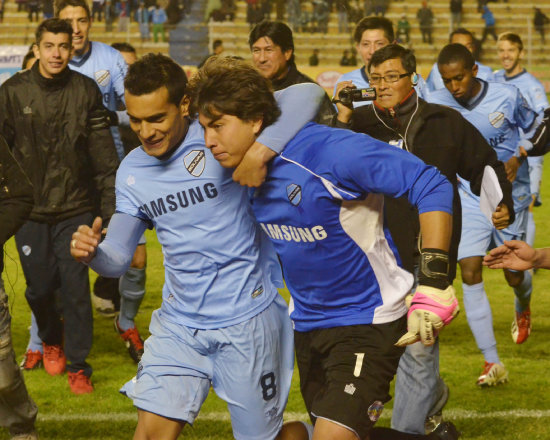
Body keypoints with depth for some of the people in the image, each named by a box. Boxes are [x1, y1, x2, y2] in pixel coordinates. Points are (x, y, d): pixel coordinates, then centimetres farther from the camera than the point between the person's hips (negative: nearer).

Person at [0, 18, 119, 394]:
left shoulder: (86, 91, -2)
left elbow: (103, 153, 0)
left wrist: (111, 204, -1)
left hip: (76, 207, 0)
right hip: (30, 208, 0)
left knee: (76, 287, -3)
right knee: (39, 286, 8)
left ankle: (78, 364, 11)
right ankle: (51, 341, 37)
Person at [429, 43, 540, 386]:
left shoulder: (508, 96, -13)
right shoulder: (438, 105, -10)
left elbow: (535, 129, 2)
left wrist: (518, 158, -13)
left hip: (511, 196, -1)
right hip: (470, 199, 1)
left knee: (514, 274, 7)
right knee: (470, 273, -13)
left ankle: (523, 308, 48)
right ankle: (493, 362, -8)